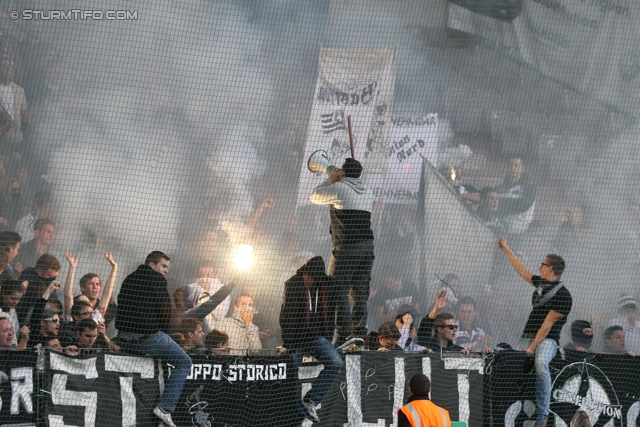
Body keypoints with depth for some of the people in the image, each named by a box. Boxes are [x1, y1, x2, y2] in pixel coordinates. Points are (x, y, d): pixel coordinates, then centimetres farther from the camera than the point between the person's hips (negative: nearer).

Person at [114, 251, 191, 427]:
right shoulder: (157, 279, -3)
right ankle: (165, 408, -8)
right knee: (184, 363, 5)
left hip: (124, 339, 7)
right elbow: (164, 308, -10)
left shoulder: (129, 279, 19)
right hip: (148, 337, -7)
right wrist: (162, 331, 7)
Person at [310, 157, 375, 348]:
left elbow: (315, 196, 10)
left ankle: (345, 334, -17)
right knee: (360, 293, 7)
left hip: (347, 247, -7)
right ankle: (359, 333, 3)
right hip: (368, 246, 7)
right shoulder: (368, 191, 16)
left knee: (339, 291, -7)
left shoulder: (339, 188, -3)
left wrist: (329, 180, 26)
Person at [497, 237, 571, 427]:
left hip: (547, 339, -8)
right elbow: (521, 270, 33)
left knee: (540, 363, -36)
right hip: (528, 337, 8)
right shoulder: (540, 283, 16)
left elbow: (548, 324, -12)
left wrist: (533, 347, -16)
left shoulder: (563, 295, -7)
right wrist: (506, 250, 41)